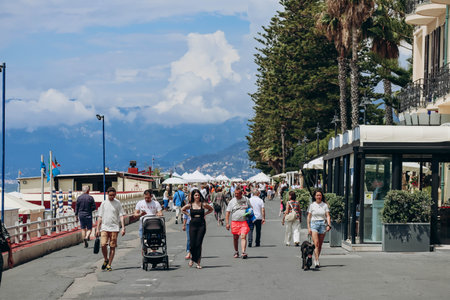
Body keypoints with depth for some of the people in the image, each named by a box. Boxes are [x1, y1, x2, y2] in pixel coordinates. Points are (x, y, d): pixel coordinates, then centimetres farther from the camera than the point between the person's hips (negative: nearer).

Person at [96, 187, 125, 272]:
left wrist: (123, 228, -7)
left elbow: (121, 216, 2)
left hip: (114, 228, -1)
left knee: (112, 247, -1)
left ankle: (109, 265, 7)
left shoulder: (118, 203, 4)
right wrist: (97, 229, 7)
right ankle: (106, 260, 12)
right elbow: (100, 217, 12)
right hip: (104, 227, 1)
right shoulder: (104, 203, 9)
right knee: (103, 245, -13)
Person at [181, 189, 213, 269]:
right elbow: (182, 210, 20)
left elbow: (211, 209, 16)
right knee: (192, 244, -2)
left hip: (201, 225, -1)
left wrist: (205, 214, 4)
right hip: (192, 225, 1)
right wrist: (189, 214, 7)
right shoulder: (190, 205, 2)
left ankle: (198, 262, 3)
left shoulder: (203, 204, 0)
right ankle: (192, 258, 24)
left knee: (198, 244, -4)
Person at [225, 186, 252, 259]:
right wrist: (227, 223, -4)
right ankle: (236, 252, 26)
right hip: (235, 222, 1)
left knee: (243, 236, -15)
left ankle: (243, 252, -21)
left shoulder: (246, 199, 8)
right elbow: (227, 212, 4)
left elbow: (250, 209, 22)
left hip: (244, 222, -1)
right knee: (235, 238, 9)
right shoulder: (232, 201, 4)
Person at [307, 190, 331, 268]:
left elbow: (328, 216, 2)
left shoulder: (325, 205, 6)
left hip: (323, 224, 2)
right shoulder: (312, 205, 4)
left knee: (320, 245, 6)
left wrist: (328, 225, -13)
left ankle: (316, 260, 22)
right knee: (316, 243, -14)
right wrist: (308, 227, -2)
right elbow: (309, 217, 6)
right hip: (314, 224, -2)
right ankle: (317, 262, -19)